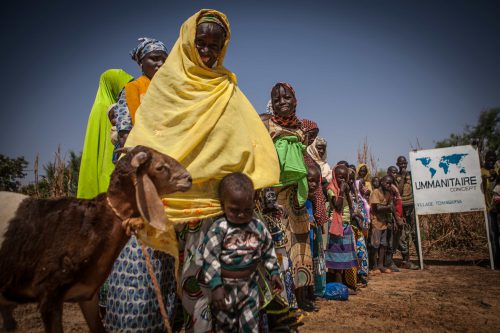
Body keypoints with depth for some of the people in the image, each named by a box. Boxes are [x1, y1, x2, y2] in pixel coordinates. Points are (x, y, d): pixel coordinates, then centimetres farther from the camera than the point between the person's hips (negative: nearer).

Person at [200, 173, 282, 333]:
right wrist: (216, 286, -23)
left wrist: (274, 272, 8)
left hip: (250, 285, 3)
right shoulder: (218, 228, -19)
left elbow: (268, 251, 8)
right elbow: (210, 258, -19)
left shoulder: (258, 227, -6)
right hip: (225, 287, -2)